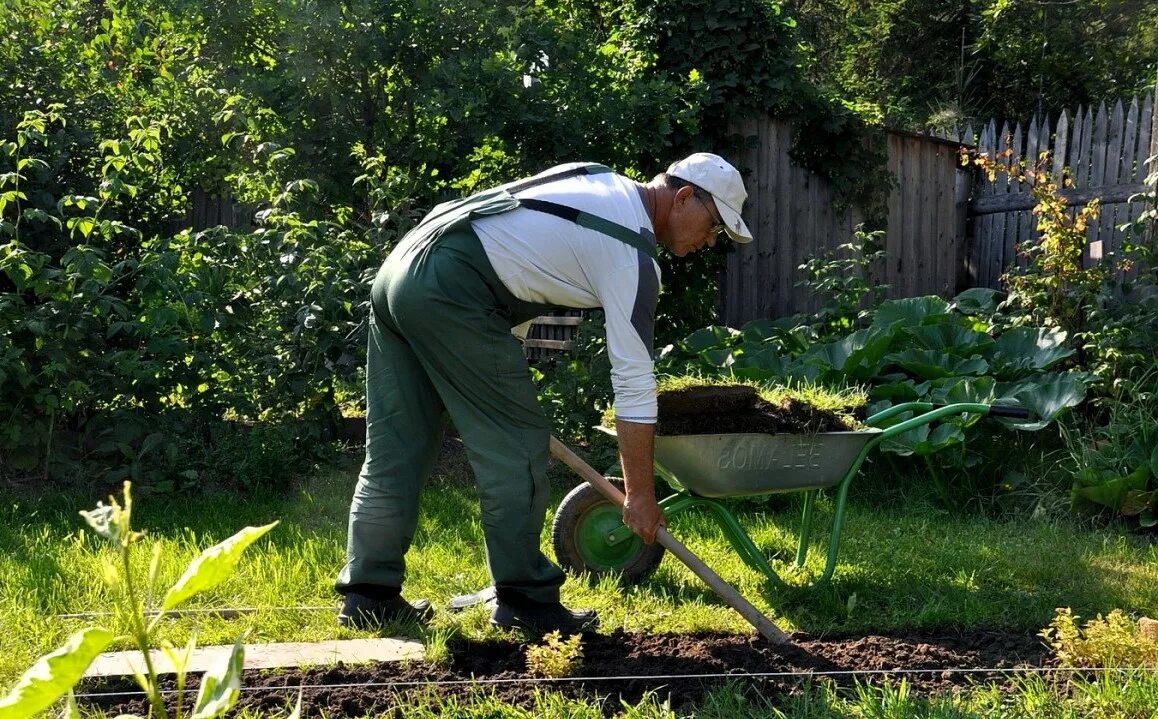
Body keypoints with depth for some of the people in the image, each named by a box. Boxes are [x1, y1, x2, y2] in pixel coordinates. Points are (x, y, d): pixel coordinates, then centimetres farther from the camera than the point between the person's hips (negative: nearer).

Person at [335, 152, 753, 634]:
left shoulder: (601, 182, 21)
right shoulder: (632, 256, -4)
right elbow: (634, 382, -4)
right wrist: (640, 496, 1)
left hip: (397, 267, 10)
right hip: (449, 289, -10)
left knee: (393, 449, 12)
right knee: (515, 447, 0)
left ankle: (369, 595, 17)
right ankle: (523, 599, 6)